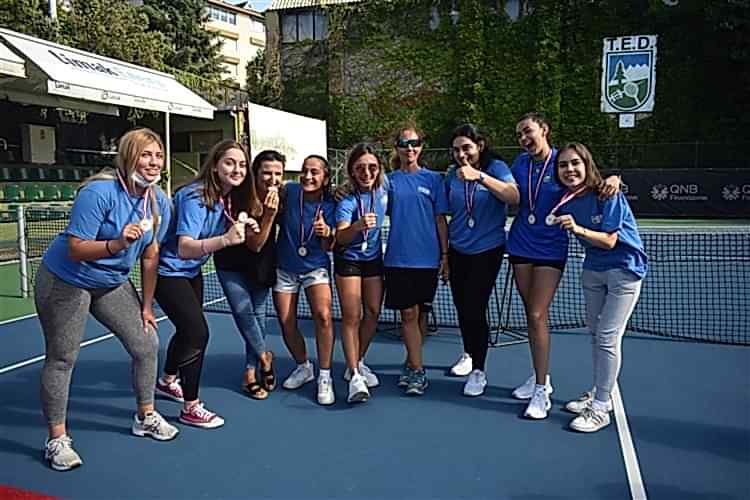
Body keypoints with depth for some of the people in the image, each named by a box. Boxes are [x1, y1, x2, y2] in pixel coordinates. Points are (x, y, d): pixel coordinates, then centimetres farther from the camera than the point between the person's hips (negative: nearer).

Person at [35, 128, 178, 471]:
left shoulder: (159, 202, -7)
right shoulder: (99, 192, -27)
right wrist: (117, 244, -46)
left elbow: (150, 256, 1)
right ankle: (57, 440, 17)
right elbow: (75, 249, -29)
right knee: (61, 359, 1)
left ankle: (146, 417, 24)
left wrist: (146, 307, 4)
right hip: (65, 283, -6)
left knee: (147, 345, 3)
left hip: (113, 284, 6)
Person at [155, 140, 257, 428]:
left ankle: (167, 381, 47)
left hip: (191, 271, 9)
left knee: (188, 329, 21)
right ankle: (191, 408, 3)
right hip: (169, 271, -9)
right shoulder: (195, 197, -29)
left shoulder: (228, 198, -6)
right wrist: (225, 239, -56)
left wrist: (243, 232, -12)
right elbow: (184, 248, -40)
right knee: (197, 332, -12)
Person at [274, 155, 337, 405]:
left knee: (323, 315, -22)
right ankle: (303, 367, 31)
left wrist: (326, 233, -27)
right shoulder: (289, 191, -11)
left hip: (315, 267, -2)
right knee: (286, 322, 4)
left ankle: (324, 377, -7)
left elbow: (328, 247, -8)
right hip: (285, 267, 2)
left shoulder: (330, 205, -10)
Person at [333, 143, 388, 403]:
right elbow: (340, 238, -36)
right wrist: (358, 226, -53)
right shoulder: (347, 200, -22)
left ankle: (358, 362, 27)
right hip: (348, 260, -5)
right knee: (351, 316, -6)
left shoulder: (383, 193, -8)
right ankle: (354, 375, 0)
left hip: (374, 258, 5)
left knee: (373, 313, 8)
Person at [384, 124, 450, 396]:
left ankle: (411, 364, 24)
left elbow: (441, 220, 4)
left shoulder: (433, 178, 4)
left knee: (417, 313, 9)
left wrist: (445, 256, 1)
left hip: (427, 258, 0)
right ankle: (417, 370, 7)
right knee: (408, 314, -1)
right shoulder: (389, 180, 6)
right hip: (398, 258, 0)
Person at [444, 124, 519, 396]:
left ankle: (478, 371, 10)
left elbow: (514, 197, -26)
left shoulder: (496, 167, -8)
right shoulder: (452, 174, 3)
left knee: (475, 310, -7)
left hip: (487, 250, -4)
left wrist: (480, 176, -36)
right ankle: (468, 354, 39)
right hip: (458, 250, 4)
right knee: (462, 307, 14)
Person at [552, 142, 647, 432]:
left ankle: (600, 409, 2)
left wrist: (578, 229, -34)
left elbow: (609, 241, -21)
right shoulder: (565, 202, -3)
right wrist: (564, 227, -7)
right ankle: (598, 394, 29)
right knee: (595, 333, 13)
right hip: (593, 270, 7)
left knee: (608, 337, -8)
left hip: (624, 270, -6)